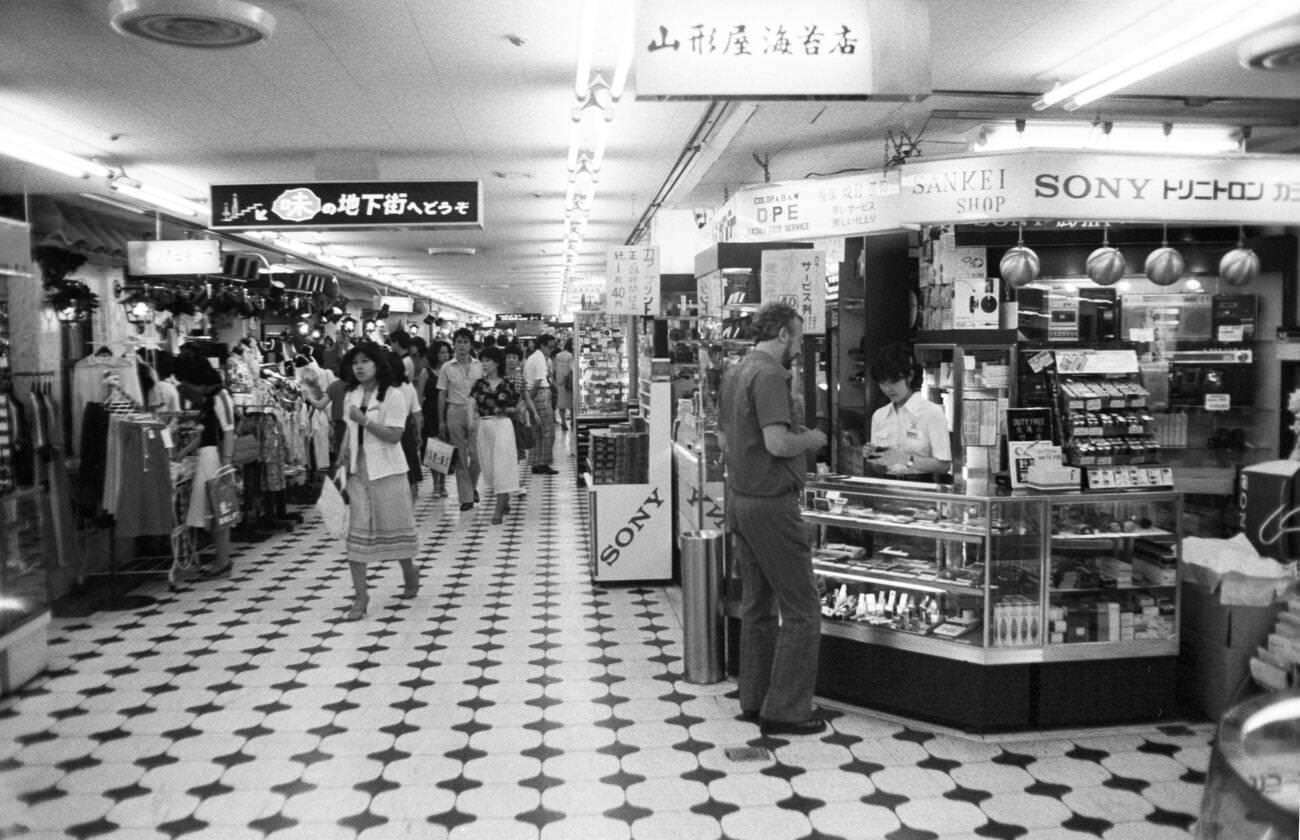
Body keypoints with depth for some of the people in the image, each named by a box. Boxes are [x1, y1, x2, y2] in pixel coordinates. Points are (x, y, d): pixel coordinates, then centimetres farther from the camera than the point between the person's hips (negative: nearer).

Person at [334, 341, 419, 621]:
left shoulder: (392, 396, -11)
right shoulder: (351, 396, 8)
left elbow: (394, 435, -17)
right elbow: (349, 432, 17)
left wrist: (365, 420, -23)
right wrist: (340, 463, 9)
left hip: (386, 471, -5)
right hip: (357, 470, 5)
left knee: (393, 524, 9)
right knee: (356, 531, 0)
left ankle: (409, 572, 35)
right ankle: (360, 596, 3)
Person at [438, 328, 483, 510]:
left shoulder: (479, 366, 3)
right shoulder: (447, 368, 0)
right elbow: (442, 395, 4)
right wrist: (441, 421, 2)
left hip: (474, 411, 1)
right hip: (454, 412, 0)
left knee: (476, 455, -3)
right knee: (460, 457, 3)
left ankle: (472, 486, 24)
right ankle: (466, 497, 10)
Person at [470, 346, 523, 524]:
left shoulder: (506, 385, -2)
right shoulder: (479, 384, 5)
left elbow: (518, 408, 6)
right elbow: (474, 407, 6)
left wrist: (507, 410, -11)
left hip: (502, 425, -4)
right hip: (484, 426, 4)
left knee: (501, 465, -7)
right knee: (489, 465, 9)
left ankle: (499, 509, -6)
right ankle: (505, 503, 25)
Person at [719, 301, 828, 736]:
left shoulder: (734, 373, 13)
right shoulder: (770, 375, -16)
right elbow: (777, 443, -25)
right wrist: (811, 439, -6)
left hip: (740, 500, 10)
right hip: (771, 503, -10)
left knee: (756, 605, 17)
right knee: (801, 610, 0)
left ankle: (754, 700, 25)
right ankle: (784, 711, 6)